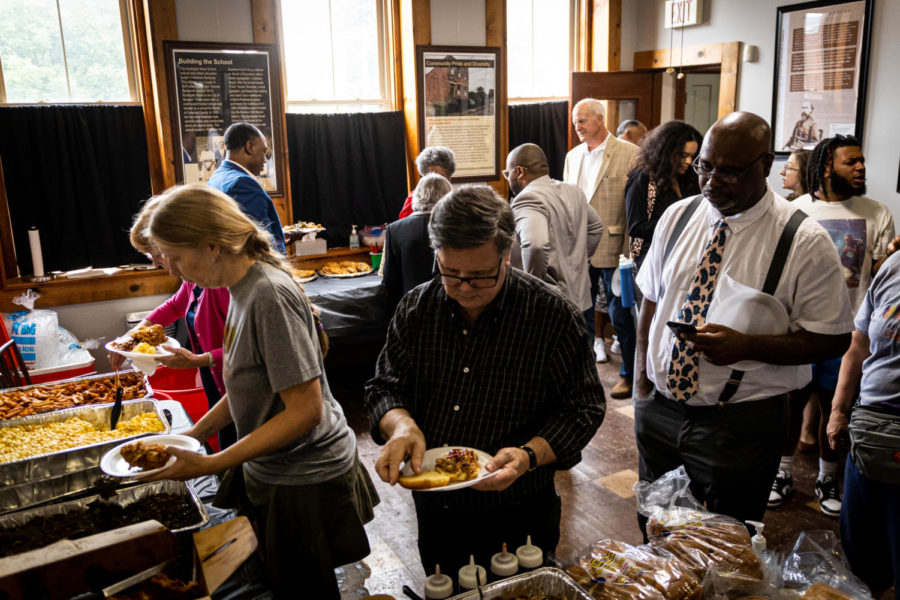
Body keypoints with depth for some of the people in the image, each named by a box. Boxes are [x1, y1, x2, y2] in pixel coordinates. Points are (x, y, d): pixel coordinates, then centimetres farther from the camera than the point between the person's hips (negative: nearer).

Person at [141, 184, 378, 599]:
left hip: (304, 482, -8)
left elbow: (305, 410, -26)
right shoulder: (243, 287, 3)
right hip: (271, 471, 8)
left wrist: (210, 465, -24)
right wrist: (191, 436, 4)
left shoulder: (269, 295, -25)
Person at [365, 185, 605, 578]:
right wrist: (401, 425, -21)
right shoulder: (416, 308, -6)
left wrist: (529, 456, -27)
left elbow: (583, 407, -12)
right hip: (434, 513, 4)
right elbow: (383, 386, 1)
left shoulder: (553, 315, -16)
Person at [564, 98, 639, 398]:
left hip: (613, 249, -5)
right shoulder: (572, 156, 12)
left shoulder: (629, 154, -7)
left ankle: (629, 375, 20)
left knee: (620, 313, 4)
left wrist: (630, 249, -14)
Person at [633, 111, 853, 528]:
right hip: (658, 409, 4)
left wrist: (746, 346, -24)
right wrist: (642, 378, 4)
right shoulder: (677, 217, 1)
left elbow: (831, 338, -10)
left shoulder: (805, 242, -12)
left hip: (739, 424, -3)